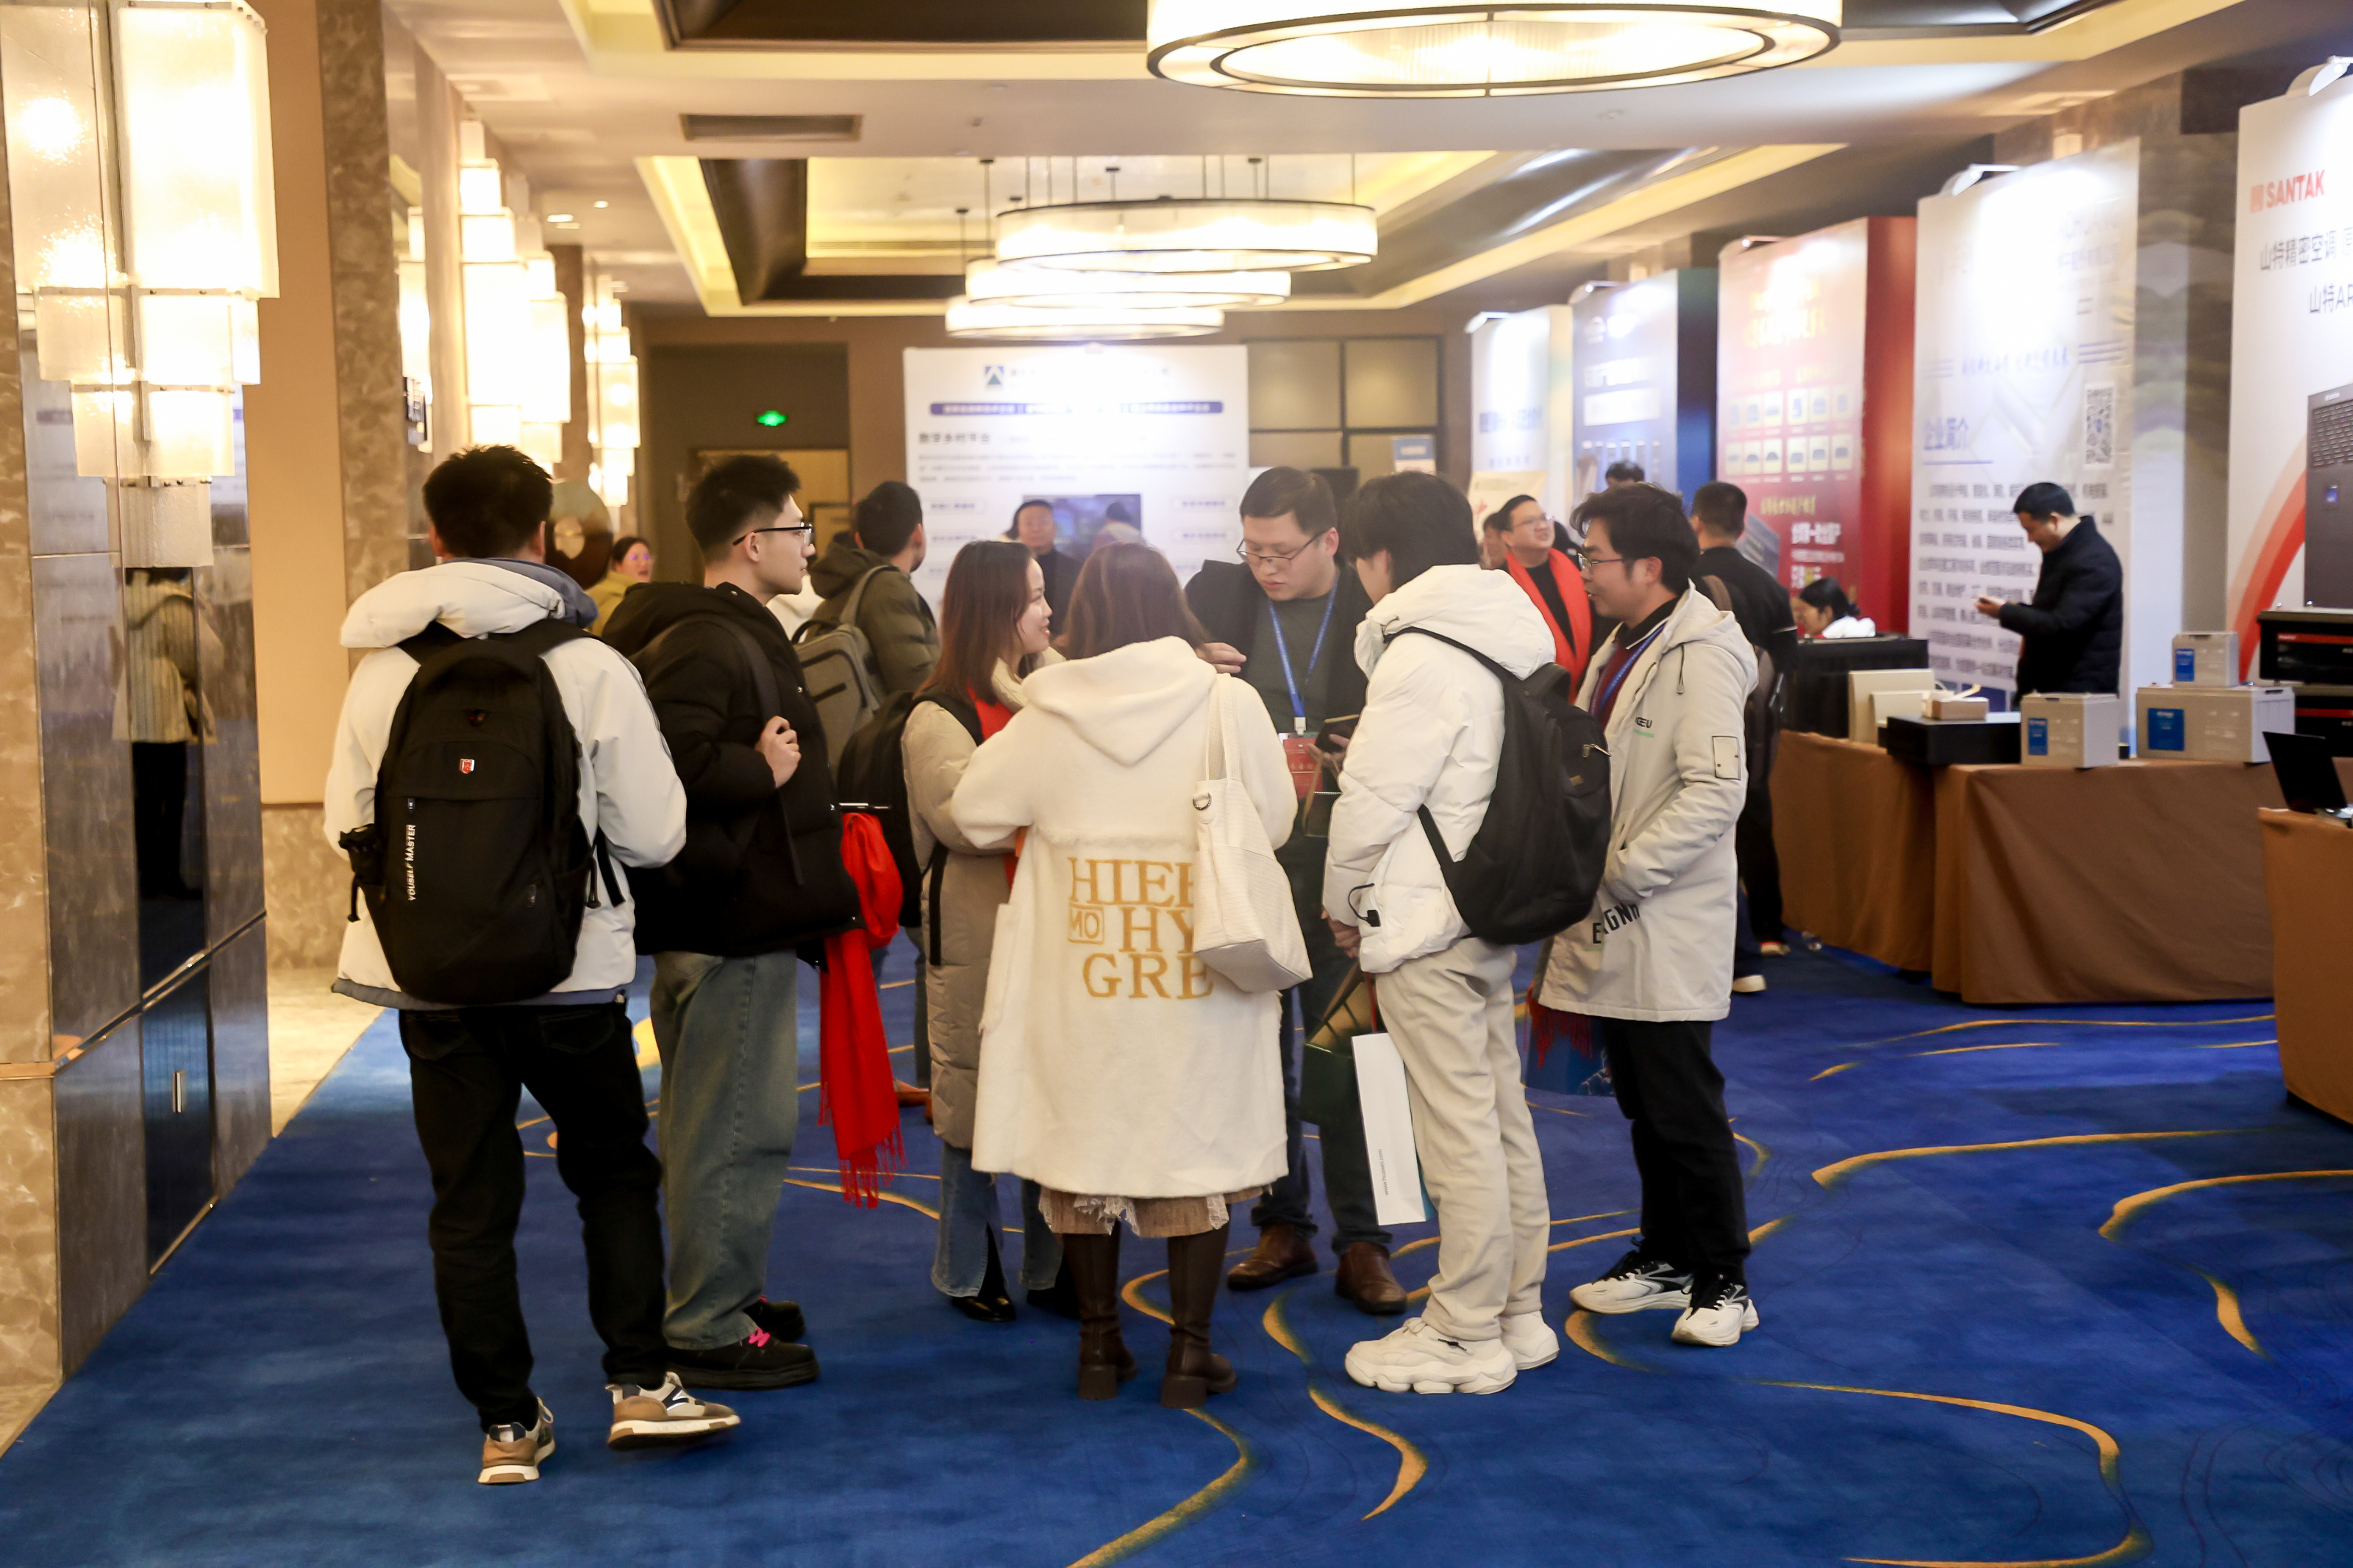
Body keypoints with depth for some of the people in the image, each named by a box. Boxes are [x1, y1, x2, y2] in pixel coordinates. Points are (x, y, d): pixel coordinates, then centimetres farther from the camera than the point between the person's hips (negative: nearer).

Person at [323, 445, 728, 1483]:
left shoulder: (382, 673, -3)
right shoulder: (591, 667, -9)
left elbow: (347, 824, 3)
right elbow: (655, 834, -6)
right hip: (570, 970, -2)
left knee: (471, 1203, 10)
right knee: (614, 1174, 17)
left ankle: (506, 1423, 17)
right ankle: (639, 1384, 12)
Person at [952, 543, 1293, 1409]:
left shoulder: (1046, 719, -5)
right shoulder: (1229, 705, -8)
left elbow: (972, 811, 6)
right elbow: (1275, 818, 2)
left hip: (1080, 972, 1)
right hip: (1199, 974, -1)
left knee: (1088, 1141, 12)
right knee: (1200, 1143, 8)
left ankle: (1099, 1341, 19)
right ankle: (1189, 1349, 11)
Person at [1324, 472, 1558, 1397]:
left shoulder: (1420, 656, -17)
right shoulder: (1507, 638, 11)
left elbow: (1371, 801, -15)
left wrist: (1343, 902, 1)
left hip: (1423, 924, -10)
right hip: (1489, 912, 10)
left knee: (1458, 1130, -2)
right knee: (1502, 1116, 16)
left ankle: (1467, 1338, 7)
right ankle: (1517, 1312, 27)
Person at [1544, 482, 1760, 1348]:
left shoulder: (1699, 655, -15)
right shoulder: (1622, 649, 15)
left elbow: (1715, 790, -23)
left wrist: (1622, 871, -21)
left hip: (1670, 926, -9)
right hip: (1617, 926, 9)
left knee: (1686, 1112, -3)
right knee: (1643, 1106, 16)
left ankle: (1723, 1282, 8)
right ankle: (1665, 1259, 27)